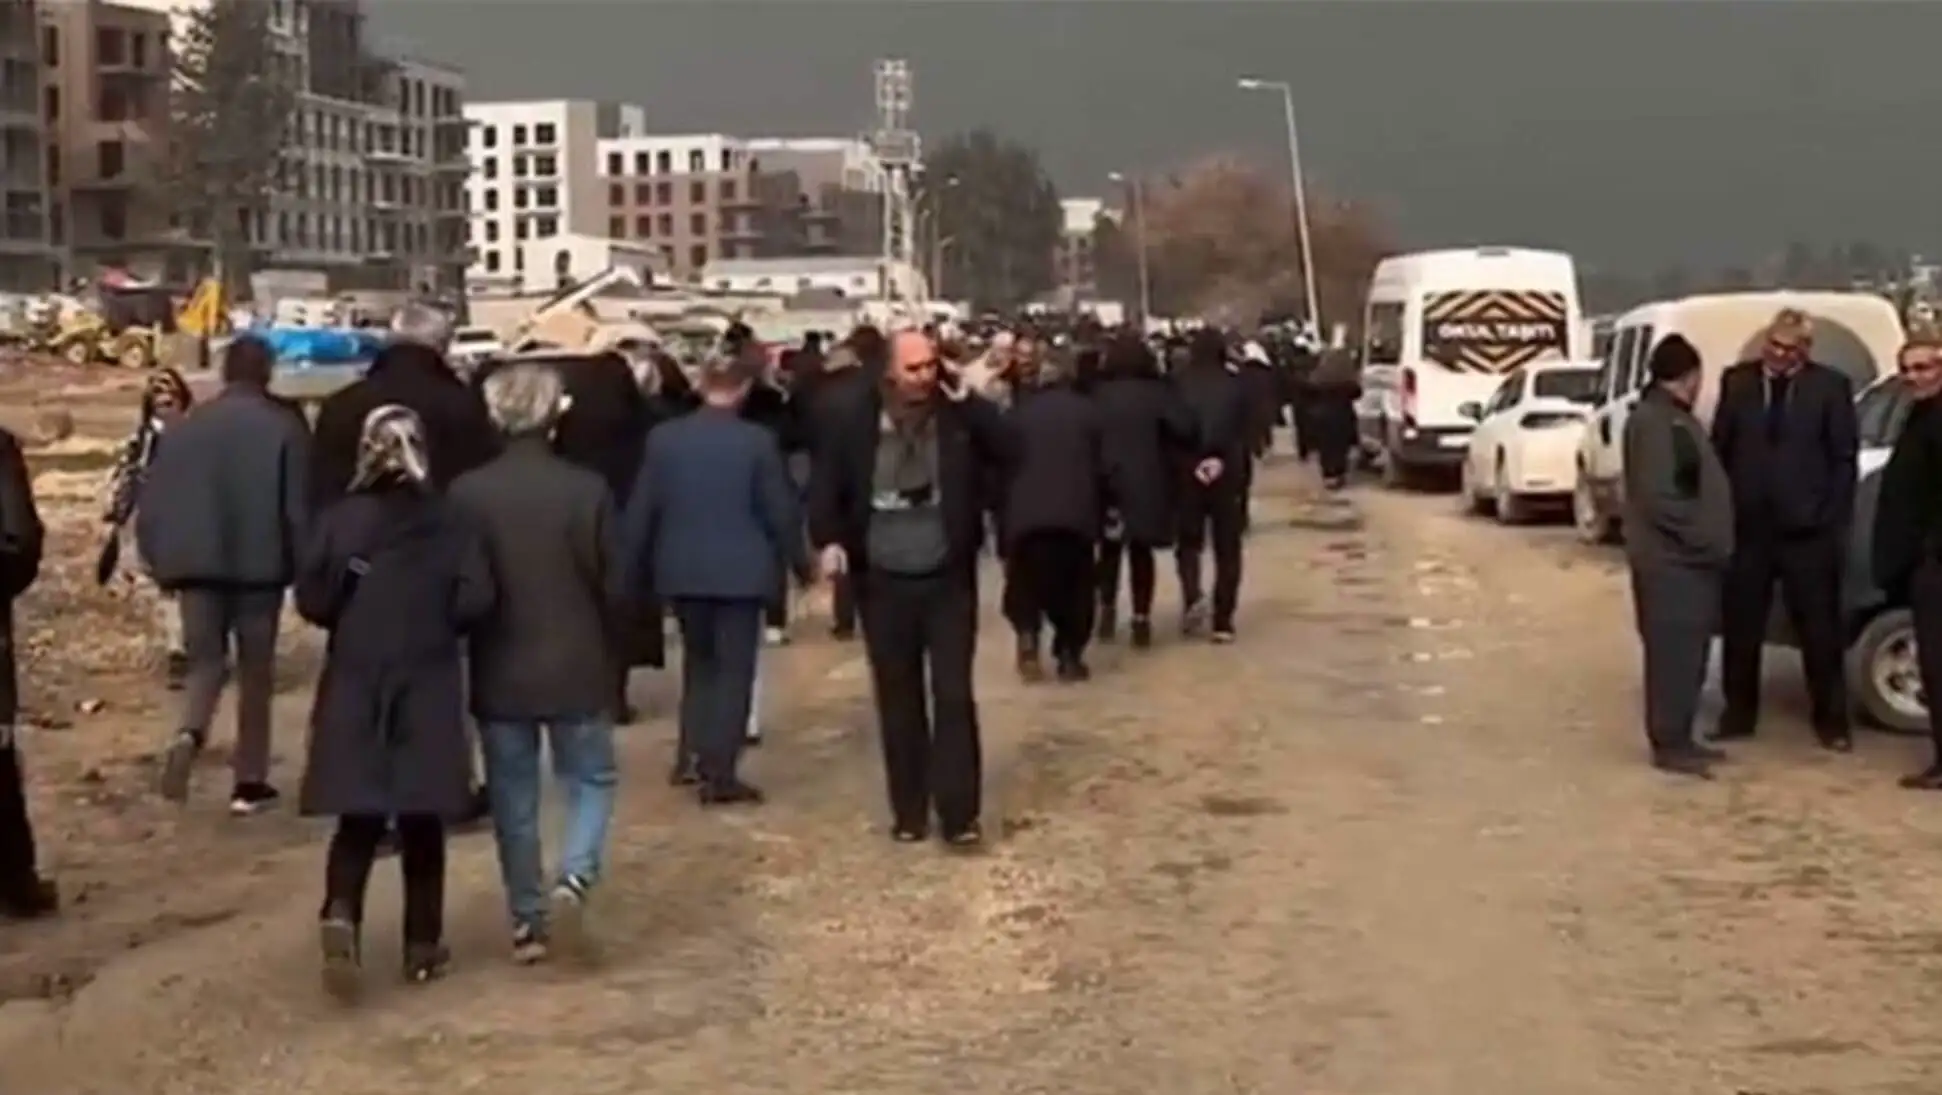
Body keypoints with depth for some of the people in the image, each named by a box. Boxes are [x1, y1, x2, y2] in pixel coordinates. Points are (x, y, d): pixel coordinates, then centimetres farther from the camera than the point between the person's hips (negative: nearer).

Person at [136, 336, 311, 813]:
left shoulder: (186, 426, 5)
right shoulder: (284, 428, -5)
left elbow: (152, 504, 6)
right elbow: (300, 506, -7)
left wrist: (163, 563, 15)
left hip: (198, 564, 2)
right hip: (260, 565, -2)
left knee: (205, 661, 13)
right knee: (256, 671, 9)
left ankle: (189, 734, -18)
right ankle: (249, 782, 11)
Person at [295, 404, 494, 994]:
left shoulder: (338, 519, -2)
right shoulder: (448, 522, -5)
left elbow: (311, 599, -5)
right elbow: (475, 601, -11)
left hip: (353, 688, 1)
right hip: (428, 688, -1)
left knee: (358, 815, 7)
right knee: (421, 817, 9)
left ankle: (341, 914, -17)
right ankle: (422, 945, 15)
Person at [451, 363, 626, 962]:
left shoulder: (466, 493, -7)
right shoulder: (587, 489, -10)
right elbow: (613, 589, -5)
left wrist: (472, 653, 12)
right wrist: (613, 664, 9)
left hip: (498, 671, 2)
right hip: (577, 666, -1)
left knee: (513, 796, 11)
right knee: (591, 779, 14)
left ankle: (527, 921, 16)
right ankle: (574, 878, -9)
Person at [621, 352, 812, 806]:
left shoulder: (663, 437, -2)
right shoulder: (758, 441, -10)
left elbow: (641, 510, 1)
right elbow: (781, 510, -6)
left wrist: (633, 569, 11)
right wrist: (800, 562, 8)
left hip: (682, 569, 3)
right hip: (740, 570, -3)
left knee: (698, 658, 22)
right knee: (733, 667, 3)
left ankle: (692, 754, 19)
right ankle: (719, 773, 1)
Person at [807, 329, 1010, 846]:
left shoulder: (959, 413, -3)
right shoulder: (854, 419, -3)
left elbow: (1009, 450, -14)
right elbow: (826, 482, 3)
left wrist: (968, 399, -18)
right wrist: (828, 539, -12)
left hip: (947, 578, -1)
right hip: (883, 580, 1)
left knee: (953, 694, -2)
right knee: (898, 698, 10)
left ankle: (959, 815, 3)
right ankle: (909, 811, 20)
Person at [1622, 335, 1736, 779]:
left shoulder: (1674, 418, 16)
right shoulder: (1654, 421, -17)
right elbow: (1658, 499, -23)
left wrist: (1712, 543, 12)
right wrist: (1707, 541, -18)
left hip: (1689, 559, 10)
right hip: (1673, 560, -10)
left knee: (1688, 653, 14)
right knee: (1673, 654, -4)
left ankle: (1679, 739, 21)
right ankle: (1669, 745, 2)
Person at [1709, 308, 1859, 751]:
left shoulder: (1830, 386, -1)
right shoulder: (1737, 381, 4)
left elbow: (1845, 458, 0)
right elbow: (1719, 448, 6)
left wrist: (1834, 519, -6)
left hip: (1807, 528, -2)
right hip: (1747, 525, 2)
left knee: (1820, 630, 6)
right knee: (1740, 627, 8)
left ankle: (1831, 719, 16)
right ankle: (1739, 713, 21)